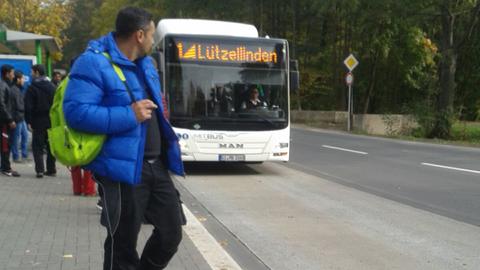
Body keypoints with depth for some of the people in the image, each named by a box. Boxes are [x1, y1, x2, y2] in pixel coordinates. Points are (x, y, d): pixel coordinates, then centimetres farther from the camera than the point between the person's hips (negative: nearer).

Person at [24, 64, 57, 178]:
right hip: (52, 121, 4)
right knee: (51, 146, 12)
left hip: (38, 122, -4)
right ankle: (51, 169, 13)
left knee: (37, 146, 1)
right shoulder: (52, 87, 6)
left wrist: (29, 121, -6)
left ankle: (40, 170, -8)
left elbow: (28, 107, -11)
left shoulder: (32, 88, -8)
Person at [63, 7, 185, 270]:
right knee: (123, 245, 4)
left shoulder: (144, 63, 14)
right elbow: (76, 112, -24)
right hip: (123, 169, -8)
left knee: (171, 233, 14)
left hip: (156, 166, 8)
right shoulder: (94, 62, -14)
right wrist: (129, 116, -25)